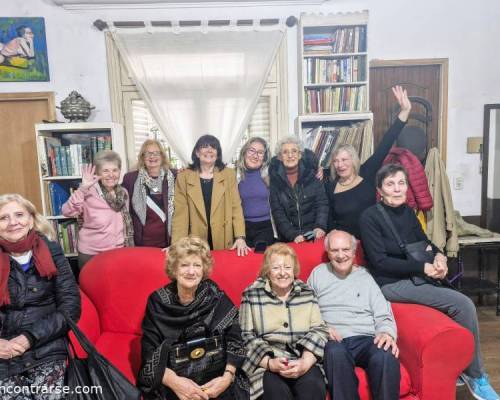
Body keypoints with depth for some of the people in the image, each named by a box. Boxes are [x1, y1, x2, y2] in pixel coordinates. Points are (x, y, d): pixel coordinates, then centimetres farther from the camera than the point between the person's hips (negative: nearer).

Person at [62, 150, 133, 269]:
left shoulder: (123, 193, 2)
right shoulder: (89, 193, -14)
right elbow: (67, 212, -28)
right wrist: (83, 189, -35)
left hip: (119, 254, 4)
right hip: (92, 256, -4)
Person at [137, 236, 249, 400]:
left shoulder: (217, 298, -4)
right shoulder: (157, 301, -4)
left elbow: (234, 340, -5)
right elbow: (149, 352, -8)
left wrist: (227, 377, -21)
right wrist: (174, 381, -23)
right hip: (169, 378, 0)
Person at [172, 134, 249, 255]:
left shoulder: (228, 174, 6)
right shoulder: (184, 176, 3)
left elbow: (236, 207, 2)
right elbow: (180, 212, -1)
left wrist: (240, 237, -9)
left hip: (224, 242, 1)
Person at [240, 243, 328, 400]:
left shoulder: (307, 293, 10)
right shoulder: (251, 294, 3)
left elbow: (319, 330, 3)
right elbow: (246, 336, -1)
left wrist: (305, 362, -14)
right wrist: (270, 363, -16)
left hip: (303, 361, 2)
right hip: (265, 363, -2)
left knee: (313, 386, -27)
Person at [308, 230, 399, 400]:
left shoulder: (365, 276, 17)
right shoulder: (318, 273, 16)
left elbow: (383, 315, 11)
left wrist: (387, 333, -12)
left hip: (366, 338, 1)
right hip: (333, 340, 0)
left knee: (386, 356, -33)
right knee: (336, 352, -37)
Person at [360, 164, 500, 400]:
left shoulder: (407, 212, 9)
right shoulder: (370, 217, -11)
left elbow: (423, 242, 17)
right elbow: (379, 261, -16)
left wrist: (438, 255, -5)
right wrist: (422, 267, -17)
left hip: (415, 277, 7)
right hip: (391, 284, -7)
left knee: (463, 305, -10)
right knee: (463, 304, -17)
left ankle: (471, 371, 9)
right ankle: (475, 375, 2)